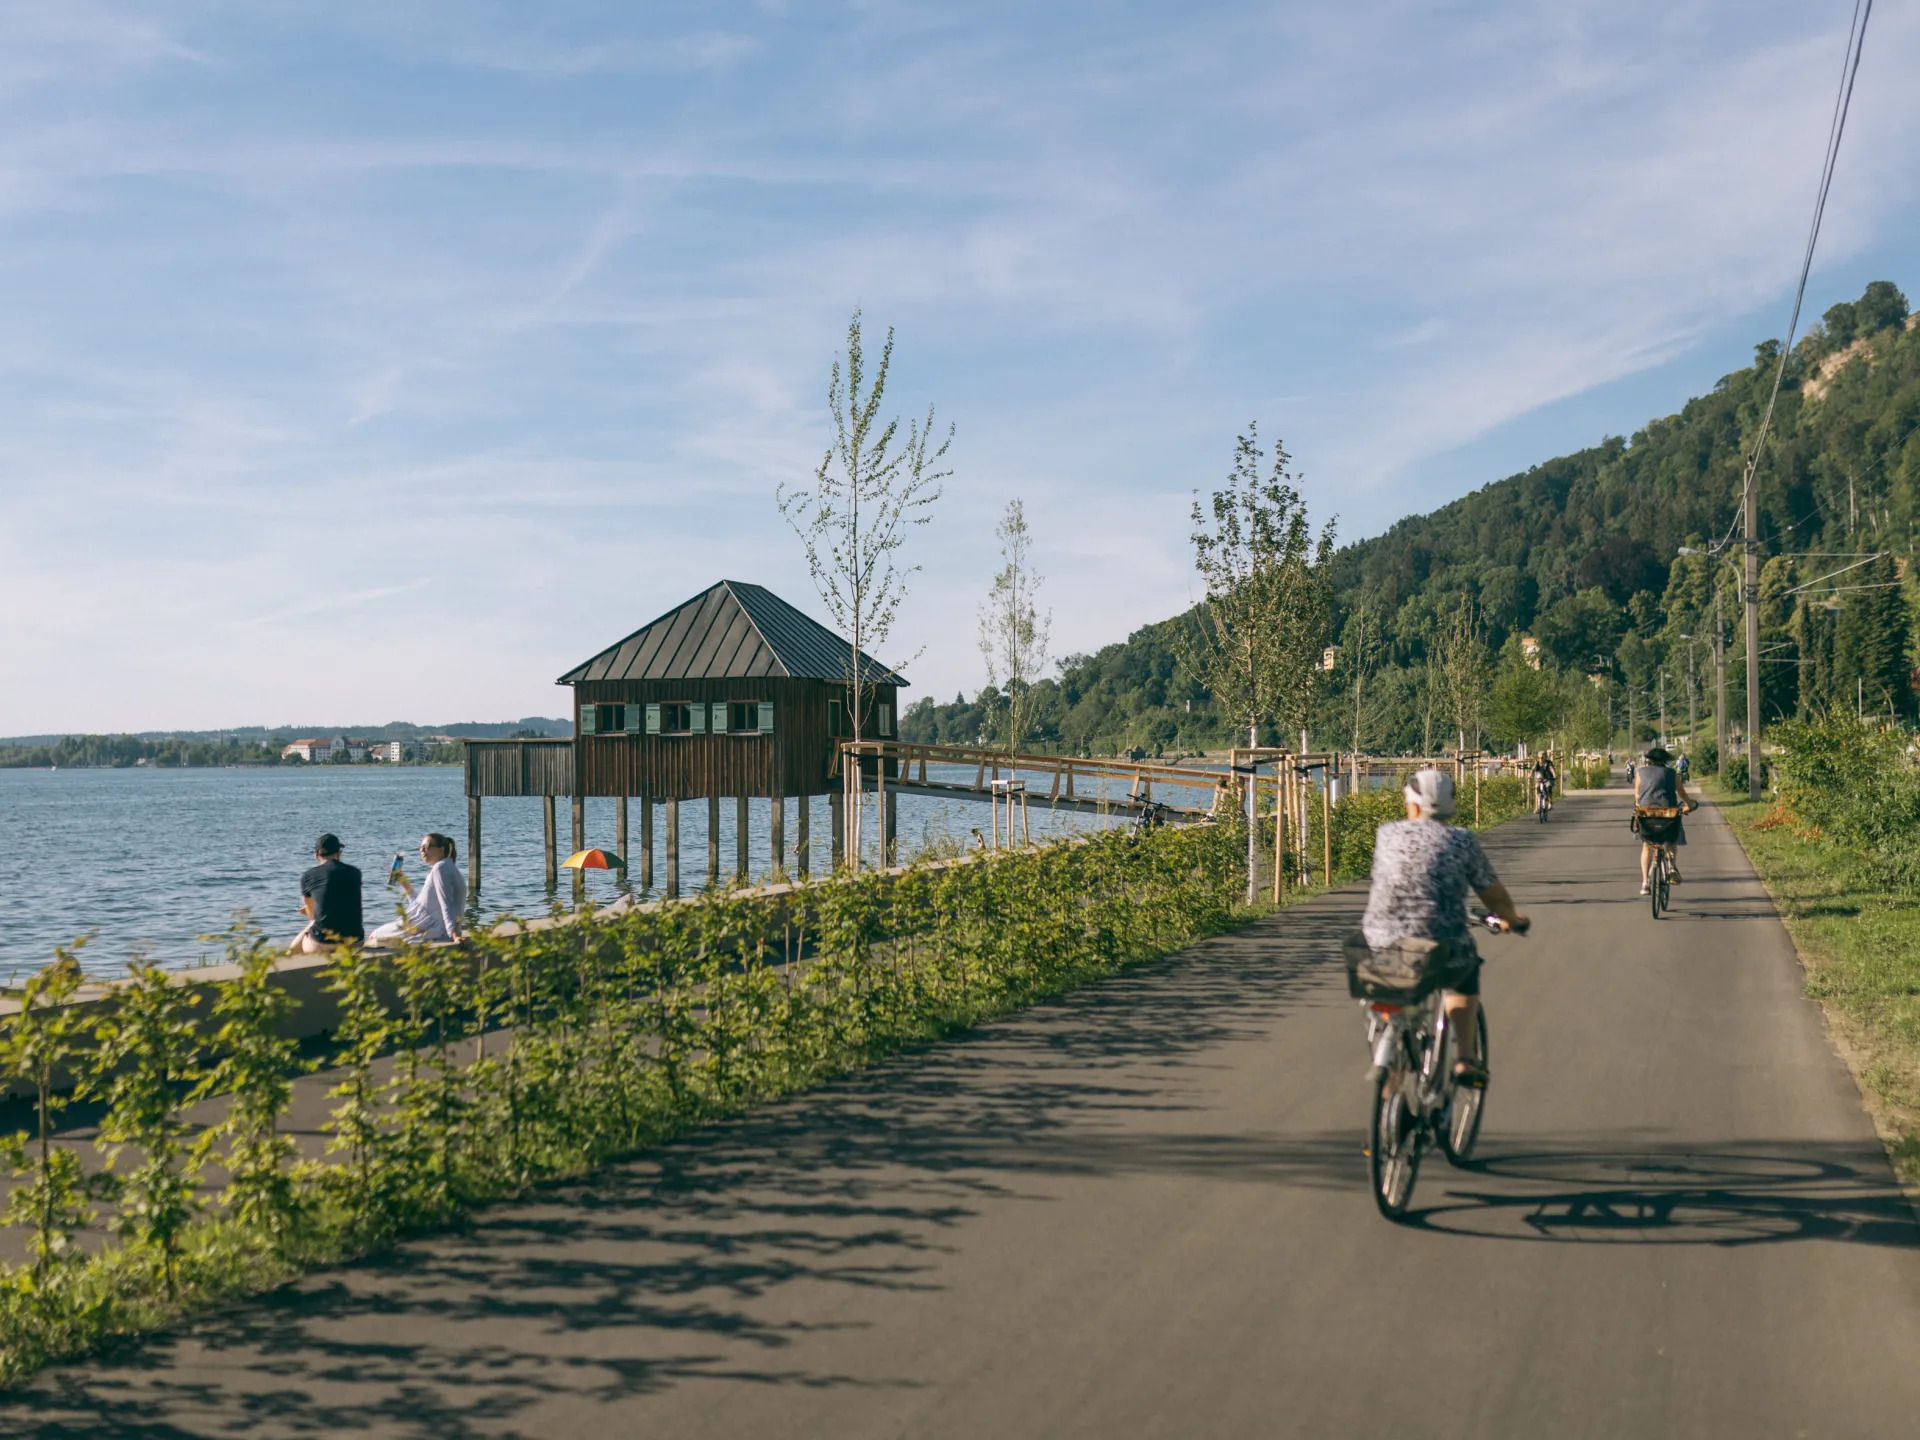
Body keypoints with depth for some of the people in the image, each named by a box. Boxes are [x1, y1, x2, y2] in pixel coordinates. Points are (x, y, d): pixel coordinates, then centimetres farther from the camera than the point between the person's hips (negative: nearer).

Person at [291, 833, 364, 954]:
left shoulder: (307, 877, 0)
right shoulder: (354, 873, 8)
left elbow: (312, 915, 14)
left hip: (323, 943, -3)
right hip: (355, 940, 3)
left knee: (292, 951, 26)